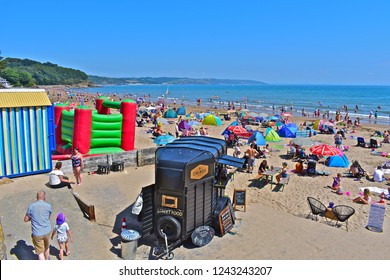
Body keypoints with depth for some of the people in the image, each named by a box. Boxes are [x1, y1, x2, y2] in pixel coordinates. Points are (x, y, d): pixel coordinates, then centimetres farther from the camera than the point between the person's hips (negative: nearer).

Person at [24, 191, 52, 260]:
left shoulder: (31, 206, -9)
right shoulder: (48, 206, -5)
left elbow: (26, 219, 1)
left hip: (37, 234, -3)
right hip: (47, 231, 3)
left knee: (40, 252, 7)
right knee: (46, 247, 27)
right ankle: (46, 260, 49)